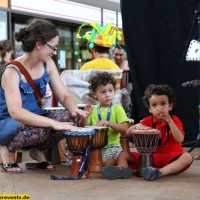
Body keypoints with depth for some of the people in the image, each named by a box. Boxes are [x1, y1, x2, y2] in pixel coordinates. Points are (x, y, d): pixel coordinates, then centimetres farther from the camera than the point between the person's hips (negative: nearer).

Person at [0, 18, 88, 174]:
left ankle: (38, 151, 3)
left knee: (69, 118, -23)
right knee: (39, 129, -38)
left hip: (34, 118, 6)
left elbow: (64, 95, -2)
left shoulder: (48, 64, -3)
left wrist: (74, 109, -27)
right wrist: (54, 123, -47)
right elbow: (15, 112, -38)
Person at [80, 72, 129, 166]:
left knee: (109, 163, -30)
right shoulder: (93, 110, 11)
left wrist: (109, 123, -23)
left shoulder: (117, 109, 3)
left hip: (112, 145, -3)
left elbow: (125, 129, -7)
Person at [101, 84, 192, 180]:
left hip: (170, 157, -3)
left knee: (187, 157, -34)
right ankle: (122, 170, -41)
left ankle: (159, 172, -52)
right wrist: (136, 126, -16)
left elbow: (179, 139, -16)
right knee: (124, 154, -7)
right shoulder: (148, 121, 7)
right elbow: (128, 134, 6)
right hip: (150, 157, 3)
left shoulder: (174, 120, 0)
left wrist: (169, 121, -22)